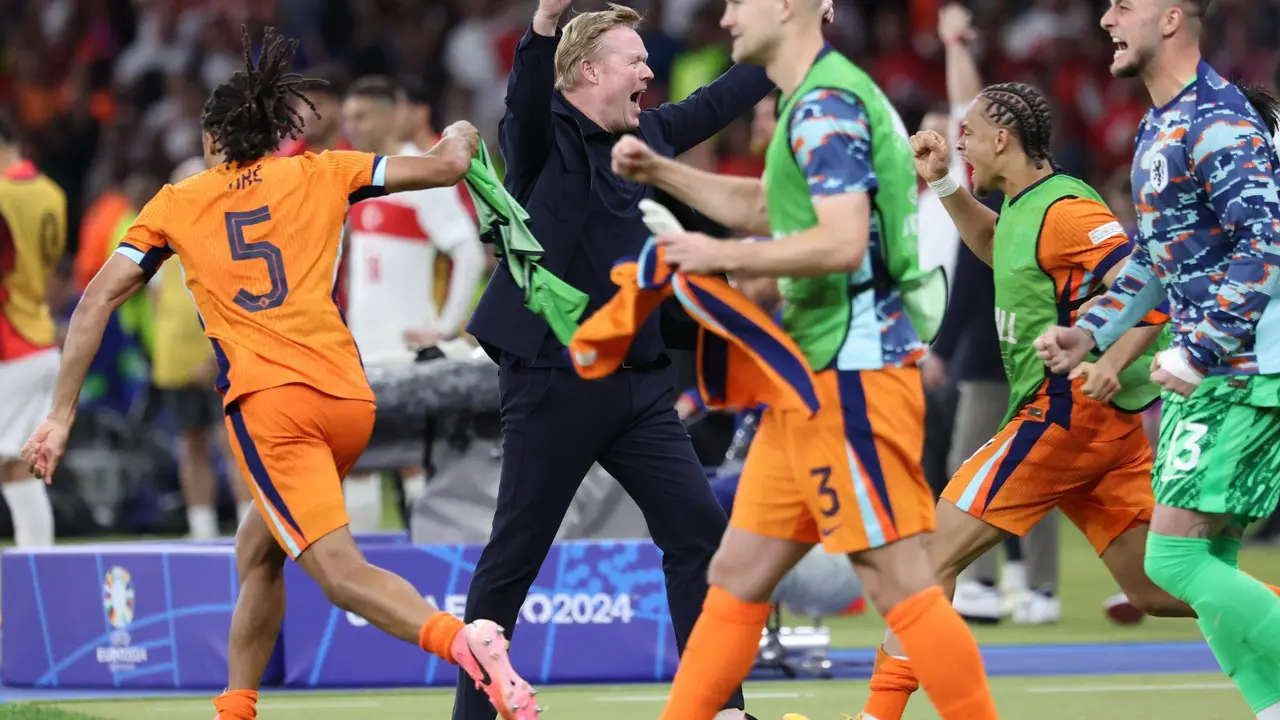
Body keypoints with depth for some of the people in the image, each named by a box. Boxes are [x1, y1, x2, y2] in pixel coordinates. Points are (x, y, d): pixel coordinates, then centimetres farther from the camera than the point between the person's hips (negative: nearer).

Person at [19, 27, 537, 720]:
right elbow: (447, 165, 15)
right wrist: (457, 138, 38)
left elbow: (95, 304, 10)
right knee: (256, 552, 24)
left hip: (269, 402, -4)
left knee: (340, 571, -17)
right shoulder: (318, 173, 18)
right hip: (350, 398, 4)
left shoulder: (177, 202, 16)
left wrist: (61, 415, 12)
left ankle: (464, 641, -42)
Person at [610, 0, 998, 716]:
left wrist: (723, 255, -15)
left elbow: (843, 242, -25)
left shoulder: (827, 105, -14)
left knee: (900, 584, -10)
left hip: (850, 375, -10)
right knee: (738, 575, 12)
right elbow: (764, 206, 34)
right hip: (813, 375, 10)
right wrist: (659, 171, 26)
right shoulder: (819, 99, 18)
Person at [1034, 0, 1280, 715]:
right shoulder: (1159, 127, 16)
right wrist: (1090, 333, 19)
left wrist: (1199, 351, -24)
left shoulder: (1218, 122, -16)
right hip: (1205, 371, 10)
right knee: (1205, 563, 6)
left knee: (1175, 557, -14)